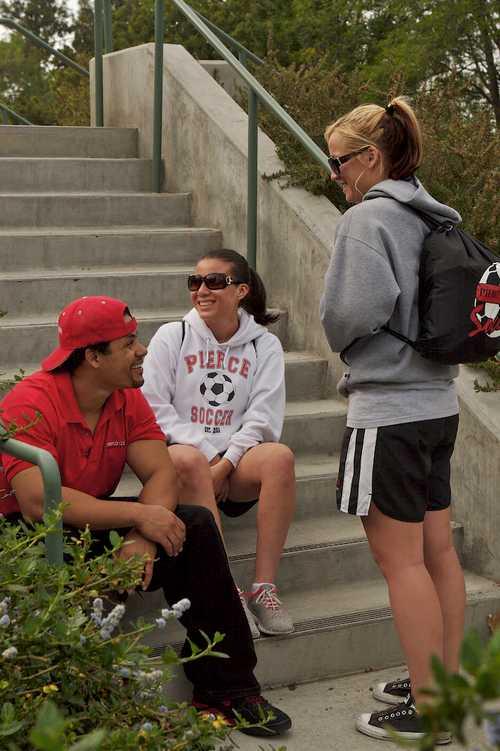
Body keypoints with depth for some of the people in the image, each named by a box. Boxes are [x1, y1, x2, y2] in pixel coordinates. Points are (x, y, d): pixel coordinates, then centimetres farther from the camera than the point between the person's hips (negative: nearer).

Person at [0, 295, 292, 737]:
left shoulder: (128, 399, 0)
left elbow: (161, 473, -8)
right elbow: (37, 502, -33)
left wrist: (143, 538, -29)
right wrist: (139, 516, -31)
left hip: (98, 523, 7)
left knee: (194, 526, -13)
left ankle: (226, 688, -8)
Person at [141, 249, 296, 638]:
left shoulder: (264, 345, 8)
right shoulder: (172, 336, 6)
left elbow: (263, 417, -1)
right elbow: (154, 408, -2)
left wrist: (225, 464, -15)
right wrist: (208, 452, -11)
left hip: (237, 461, 1)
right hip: (180, 450, -1)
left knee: (280, 456, -31)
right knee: (188, 460, -37)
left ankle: (264, 587, -30)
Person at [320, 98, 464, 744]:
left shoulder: (367, 219, -14)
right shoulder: (437, 220, 11)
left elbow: (353, 311, -21)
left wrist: (343, 343, 0)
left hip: (389, 411, -9)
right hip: (438, 401, 9)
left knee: (400, 557, -2)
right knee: (437, 549, 14)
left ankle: (426, 709, 5)